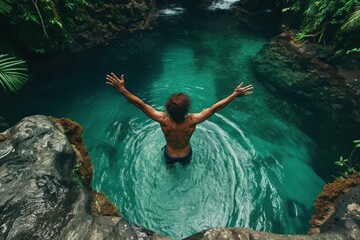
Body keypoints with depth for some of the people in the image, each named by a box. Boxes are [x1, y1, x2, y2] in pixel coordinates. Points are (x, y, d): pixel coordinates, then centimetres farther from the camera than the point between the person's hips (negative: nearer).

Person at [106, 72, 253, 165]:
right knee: (185, 166, 38)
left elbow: (140, 104, -36)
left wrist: (122, 89, -31)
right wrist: (235, 95, -25)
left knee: (169, 165, 37)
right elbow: (214, 108, -32)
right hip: (186, 154, 1)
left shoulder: (163, 120, -37)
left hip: (169, 154, 0)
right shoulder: (192, 121, -36)